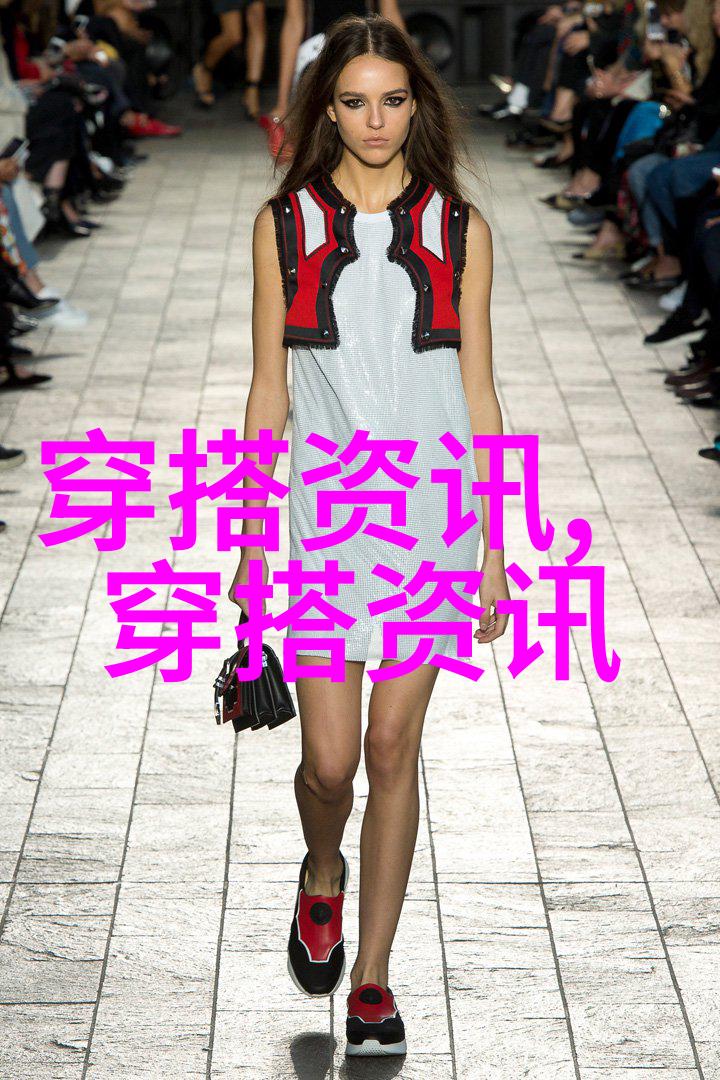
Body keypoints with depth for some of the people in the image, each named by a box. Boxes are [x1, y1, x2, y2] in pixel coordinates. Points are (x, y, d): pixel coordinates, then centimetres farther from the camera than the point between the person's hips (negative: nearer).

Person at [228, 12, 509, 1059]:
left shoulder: (459, 228, 3)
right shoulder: (285, 225, 2)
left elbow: (479, 390, 4)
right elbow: (268, 389, 5)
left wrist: (492, 542, 3)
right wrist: (251, 539, 3)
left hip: (434, 508, 0)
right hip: (326, 505, 0)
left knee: (393, 748, 4)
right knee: (331, 758, 0)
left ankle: (371, 978, 19)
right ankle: (324, 874, 37)